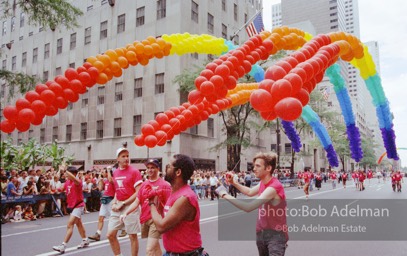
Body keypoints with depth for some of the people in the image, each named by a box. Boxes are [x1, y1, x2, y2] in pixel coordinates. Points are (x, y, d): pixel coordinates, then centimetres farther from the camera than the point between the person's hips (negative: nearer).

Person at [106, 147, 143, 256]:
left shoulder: (134, 171, -10)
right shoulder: (115, 173, 10)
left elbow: (138, 193, -14)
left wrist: (123, 203, -15)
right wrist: (114, 203, 3)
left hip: (131, 207, -6)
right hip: (117, 207, 6)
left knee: (132, 236, 3)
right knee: (110, 235, 8)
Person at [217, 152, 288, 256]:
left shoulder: (273, 187, -29)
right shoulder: (262, 183, 1)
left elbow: (248, 207, -35)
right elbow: (250, 192, 22)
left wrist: (225, 195, -26)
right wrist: (233, 182, 8)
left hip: (276, 234, -9)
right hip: (261, 232, 9)